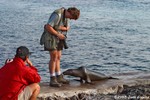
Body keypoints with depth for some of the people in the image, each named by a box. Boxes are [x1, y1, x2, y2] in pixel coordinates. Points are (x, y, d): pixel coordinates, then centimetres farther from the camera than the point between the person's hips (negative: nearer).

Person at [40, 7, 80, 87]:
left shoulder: (66, 16, 6)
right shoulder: (57, 15, -24)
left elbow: (67, 27, 10)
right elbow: (48, 27, -26)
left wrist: (61, 28, -12)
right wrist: (58, 34, -21)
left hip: (58, 38, 9)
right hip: (50, 37, -9)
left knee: (58, 57, 11)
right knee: (54, 57, -12)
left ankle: (59, 77, 19)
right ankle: (52, 80, -9)